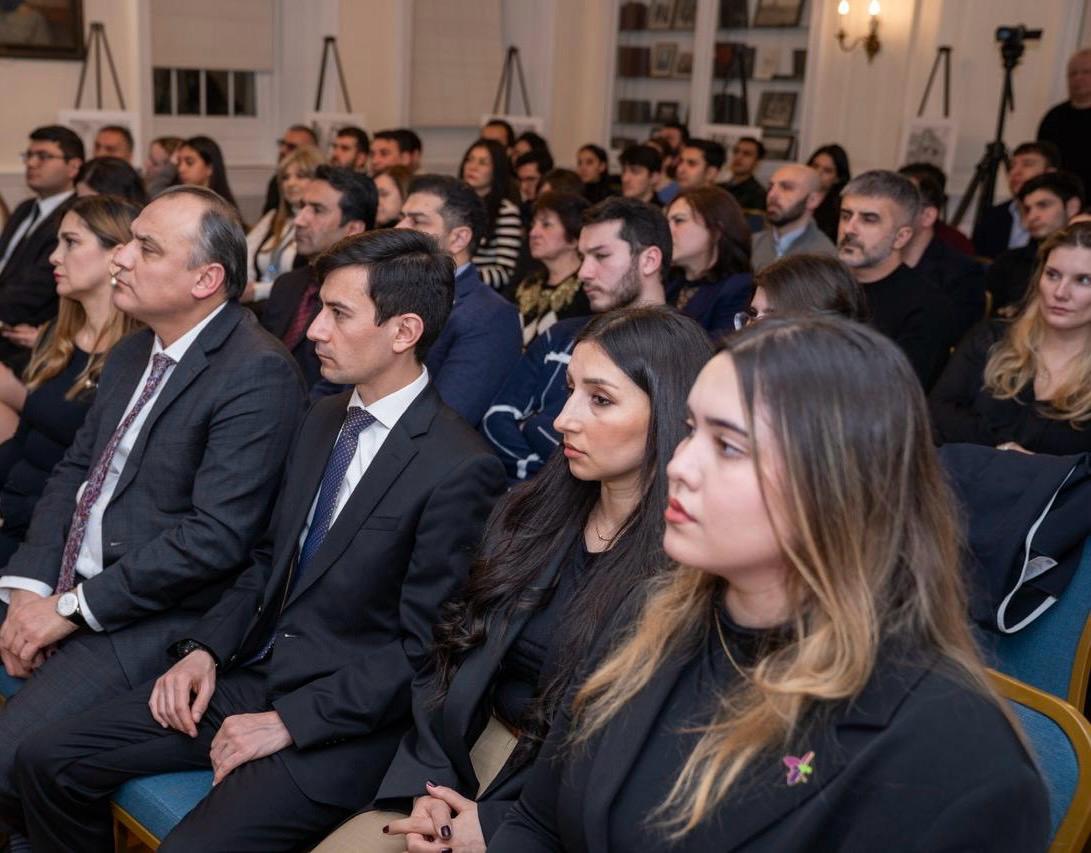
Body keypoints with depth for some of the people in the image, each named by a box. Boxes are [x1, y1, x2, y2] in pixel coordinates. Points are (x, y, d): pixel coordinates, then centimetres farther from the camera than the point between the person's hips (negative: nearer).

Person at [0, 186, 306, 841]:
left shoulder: (258, 374, -18)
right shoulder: (132, 354, 12)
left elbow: (218, 536, -23)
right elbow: (75, 470, 11)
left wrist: (74, 607, -17)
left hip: (153, 617, -8)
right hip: (65, 589, 8)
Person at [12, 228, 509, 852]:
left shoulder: (461, 469, -18)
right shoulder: (324, 419, 9)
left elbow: (421, 646, -17)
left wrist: (288, 721, -16)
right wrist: (205, 648, 1)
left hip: (340, 722, -7)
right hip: (251, 674, 8)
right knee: (46, 761, 2)